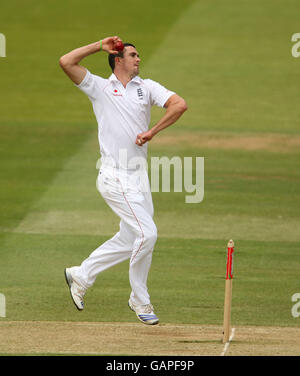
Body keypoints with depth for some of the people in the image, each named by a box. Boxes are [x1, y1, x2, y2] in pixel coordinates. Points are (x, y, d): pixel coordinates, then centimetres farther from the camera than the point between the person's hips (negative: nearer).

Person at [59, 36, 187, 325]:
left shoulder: (146, 87, 12)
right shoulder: (99, 87, 4)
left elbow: (179, 104, -2)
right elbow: (66, 62, -7)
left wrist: (152, 132, -10)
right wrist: (99, 46, -1)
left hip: (138, 176, 6)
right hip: (115, 176, -6)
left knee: (128, 240, 10)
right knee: (146, 233, -13)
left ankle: (81, 276, 28)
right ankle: (140, 301, 2)